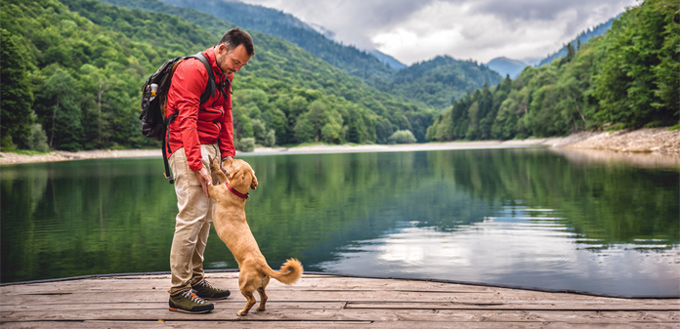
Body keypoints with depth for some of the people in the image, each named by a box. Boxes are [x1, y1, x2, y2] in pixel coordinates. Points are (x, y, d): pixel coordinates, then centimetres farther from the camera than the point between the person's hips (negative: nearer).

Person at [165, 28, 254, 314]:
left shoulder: (223, 75, 15)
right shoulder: (192, 70, -14)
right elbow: (186, 120, -20)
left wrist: (227, 155, 4)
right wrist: (197, 165, -26)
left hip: (210, 148, 9)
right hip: (187, 148, -9)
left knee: (205, 216, 10)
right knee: (191, 215, -13)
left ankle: (195, 280, 19)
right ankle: (179, 292, -8)